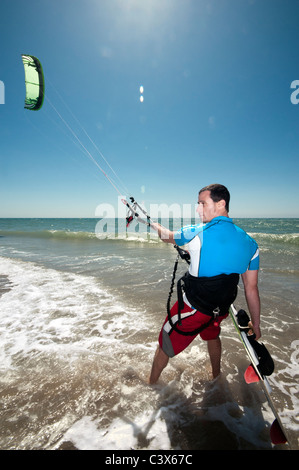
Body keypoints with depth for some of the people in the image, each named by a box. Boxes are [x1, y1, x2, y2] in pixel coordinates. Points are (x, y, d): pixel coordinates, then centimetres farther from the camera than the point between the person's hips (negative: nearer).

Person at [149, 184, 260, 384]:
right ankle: (216, 377, 61)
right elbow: (252, 289, -3)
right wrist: (256, 325, 10)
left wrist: (153, 223, 22)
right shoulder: (250, 243, -7)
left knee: (165, 346, 19)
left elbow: (168, 236, 0)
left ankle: (151, 384, 42)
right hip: (220, 309, 6)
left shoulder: (196, 233, -21)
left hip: (192, 307, -5)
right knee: (212, 337, 37)